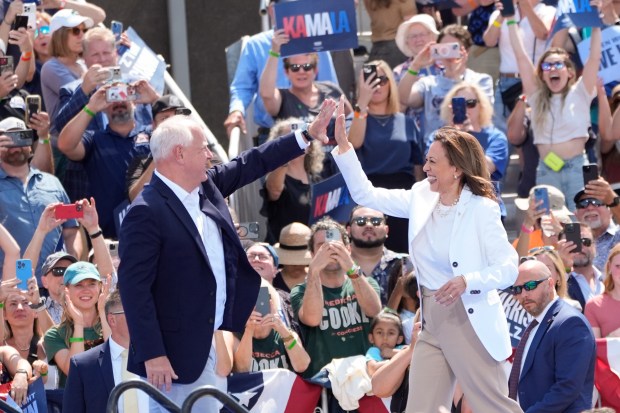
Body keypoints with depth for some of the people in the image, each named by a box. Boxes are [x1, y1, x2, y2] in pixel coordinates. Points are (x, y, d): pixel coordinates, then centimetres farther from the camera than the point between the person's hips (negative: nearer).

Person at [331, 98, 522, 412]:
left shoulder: (481, 209, -13)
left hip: (469, 321, -7)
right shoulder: (422, 197, 5)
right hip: (432, 323, 7)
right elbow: (366, 195, 10)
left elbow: (508, 268, -15)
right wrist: (343, 145, 1)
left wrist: (467, 281, -32)